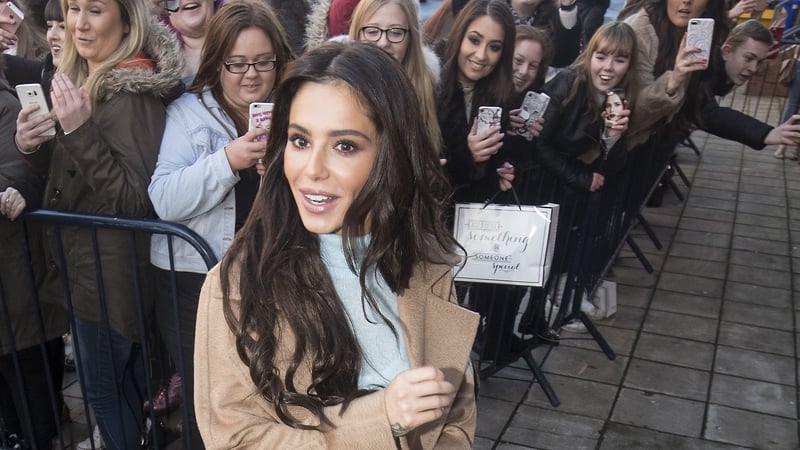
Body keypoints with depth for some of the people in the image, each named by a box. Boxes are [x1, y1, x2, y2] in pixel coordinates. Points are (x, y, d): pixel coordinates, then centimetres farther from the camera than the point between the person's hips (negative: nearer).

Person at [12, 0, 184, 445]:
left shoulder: (132, 94, -21)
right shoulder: (84, 79, 8)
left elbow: (135, 198, -24)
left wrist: (80, 130, -30)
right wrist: (33, 145, -3)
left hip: (112, 272, -9)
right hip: (87, 259, 9)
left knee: (105, 390, 7)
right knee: (127, 384, 22)